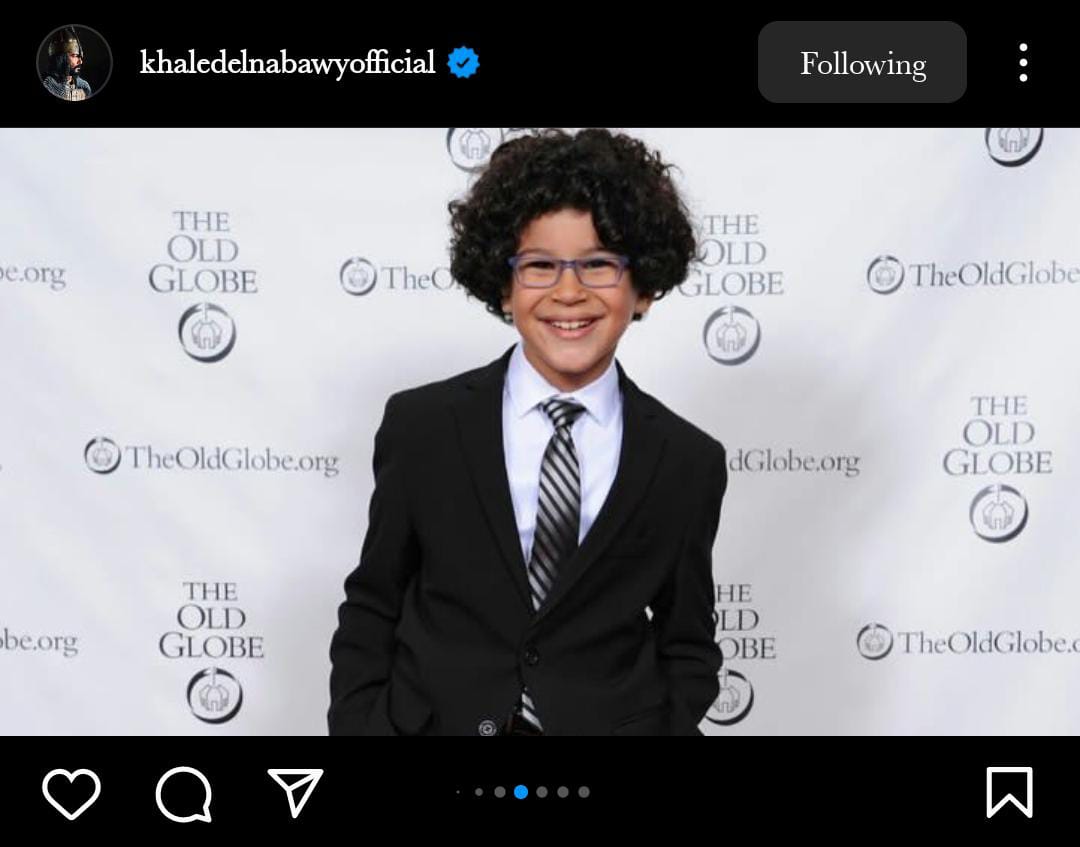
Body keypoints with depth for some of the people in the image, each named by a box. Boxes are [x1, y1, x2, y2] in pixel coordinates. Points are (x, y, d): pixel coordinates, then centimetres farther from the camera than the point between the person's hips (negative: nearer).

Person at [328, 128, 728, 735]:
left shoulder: (690, 463, 0)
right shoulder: (419, 426, -1)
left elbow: (688, 648, 8)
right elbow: (370, 614, 5)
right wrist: (360, 724, -6)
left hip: (614, 722, 0)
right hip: (432, 719, 0)